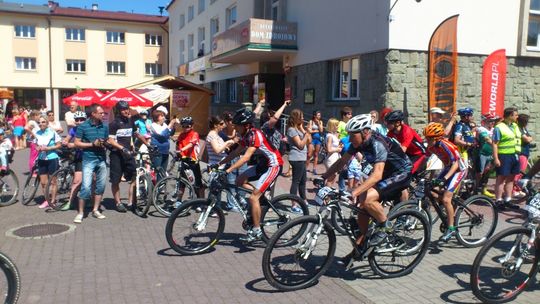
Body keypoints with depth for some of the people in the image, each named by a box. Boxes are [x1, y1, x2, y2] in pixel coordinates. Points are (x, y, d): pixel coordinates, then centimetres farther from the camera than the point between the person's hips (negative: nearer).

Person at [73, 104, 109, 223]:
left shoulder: (105, 126, 7)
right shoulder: (83, 126, -5)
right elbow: (77, 143, -5)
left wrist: (104, 144, -6)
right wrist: (92, 144, -15)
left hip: (101, 159, 5)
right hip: (88, 159, -5)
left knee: (100, 186, 9)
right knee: (86, 187, -10)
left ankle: (95, 210, 23)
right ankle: (80, 212, 2)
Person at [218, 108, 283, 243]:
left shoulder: (255, 134, -23)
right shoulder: (247, 135, 5)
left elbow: (246, 157, -32)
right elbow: (235, 153, 9)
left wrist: (229, 170, -36)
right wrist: (219, 164, 2)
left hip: (273, 165, -9)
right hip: (264, 163, 9)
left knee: (253, 197, -14)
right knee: (240, 181, 1)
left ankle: (256, 231, -3)